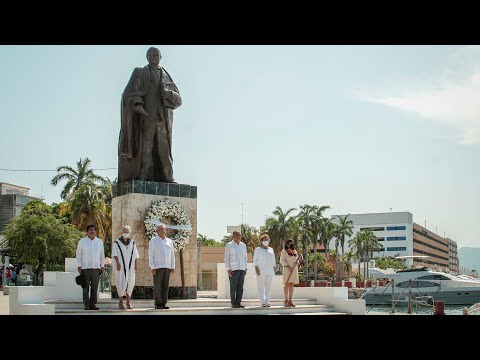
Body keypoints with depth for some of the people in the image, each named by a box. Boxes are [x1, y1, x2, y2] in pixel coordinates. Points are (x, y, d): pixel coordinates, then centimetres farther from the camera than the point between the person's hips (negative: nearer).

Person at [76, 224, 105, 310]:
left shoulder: (99, 241, 10)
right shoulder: (82, 241, 2)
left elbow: (102, 254, 13)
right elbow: (78, 254, 3)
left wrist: (102, 266, 8)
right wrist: (79, 266, -3)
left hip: (96, 268, 2)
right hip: (85, 267, -2)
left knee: (95, 287, 2)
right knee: (86, 287, -3)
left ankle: (93, 304, 6)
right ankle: (86, 304, -1)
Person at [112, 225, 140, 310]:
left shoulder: (132, 242, 11)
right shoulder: (117, 242, 0)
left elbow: (135, 255, 11)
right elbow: (114, 254, -6)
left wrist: (135, 265, 4)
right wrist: (117, 263, -17)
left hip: (130, 266, 3)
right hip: (120, 266, -3)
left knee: (130, 283, 2)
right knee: (121, 283, -6)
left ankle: (128, 302, 9)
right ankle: (121, 303, 1)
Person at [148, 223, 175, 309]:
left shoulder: (169, 241, 12)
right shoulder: (153, 241, 0)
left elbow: (172, 255, 13)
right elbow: (150, 255, -5)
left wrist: (173, 267, 5)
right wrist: (152, 268, -13)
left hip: (167, 267, 4)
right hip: (157, 267, -4)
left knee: (165, 286, 3)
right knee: (158, 286, -4)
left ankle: (163, 303, 7)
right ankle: (158, 304, 1)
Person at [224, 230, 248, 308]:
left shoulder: (243, 245, 13)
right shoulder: (229, 245, 0)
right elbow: (226, 258, -2)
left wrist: (245, 268, 11)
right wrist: (228, 269, -9)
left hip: (242, 269, 4)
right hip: (233, 269, -4)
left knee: (240, 286, 3)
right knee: (233, 286, -5)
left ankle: (238, 302, 8)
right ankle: (233, 303, 0)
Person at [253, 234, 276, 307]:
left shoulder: (271, 249, 18)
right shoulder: (258, 249, 5)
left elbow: (273, 260, 19)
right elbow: (255, 260, 1)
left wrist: (274, 269, 9)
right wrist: (256, 269, -11)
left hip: (270, 271, 4)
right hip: (261, 270, -4)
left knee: (268, 286, 2)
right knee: (261, 286, -6)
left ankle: (267, 302, 5)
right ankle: (262, 302, -5)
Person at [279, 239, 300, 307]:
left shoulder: (295, 252, 16)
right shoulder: (284, 251, -2)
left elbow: (297, 261, 20)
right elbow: (282, 261, -10)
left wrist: (297, 262, -4)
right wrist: (288, 267, -21)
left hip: (294, 270, 5)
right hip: (287, 270, -5)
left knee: (292, 285, 3)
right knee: (287, 284, -4)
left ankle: (290, 301, 5)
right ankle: (286, 300, 1)